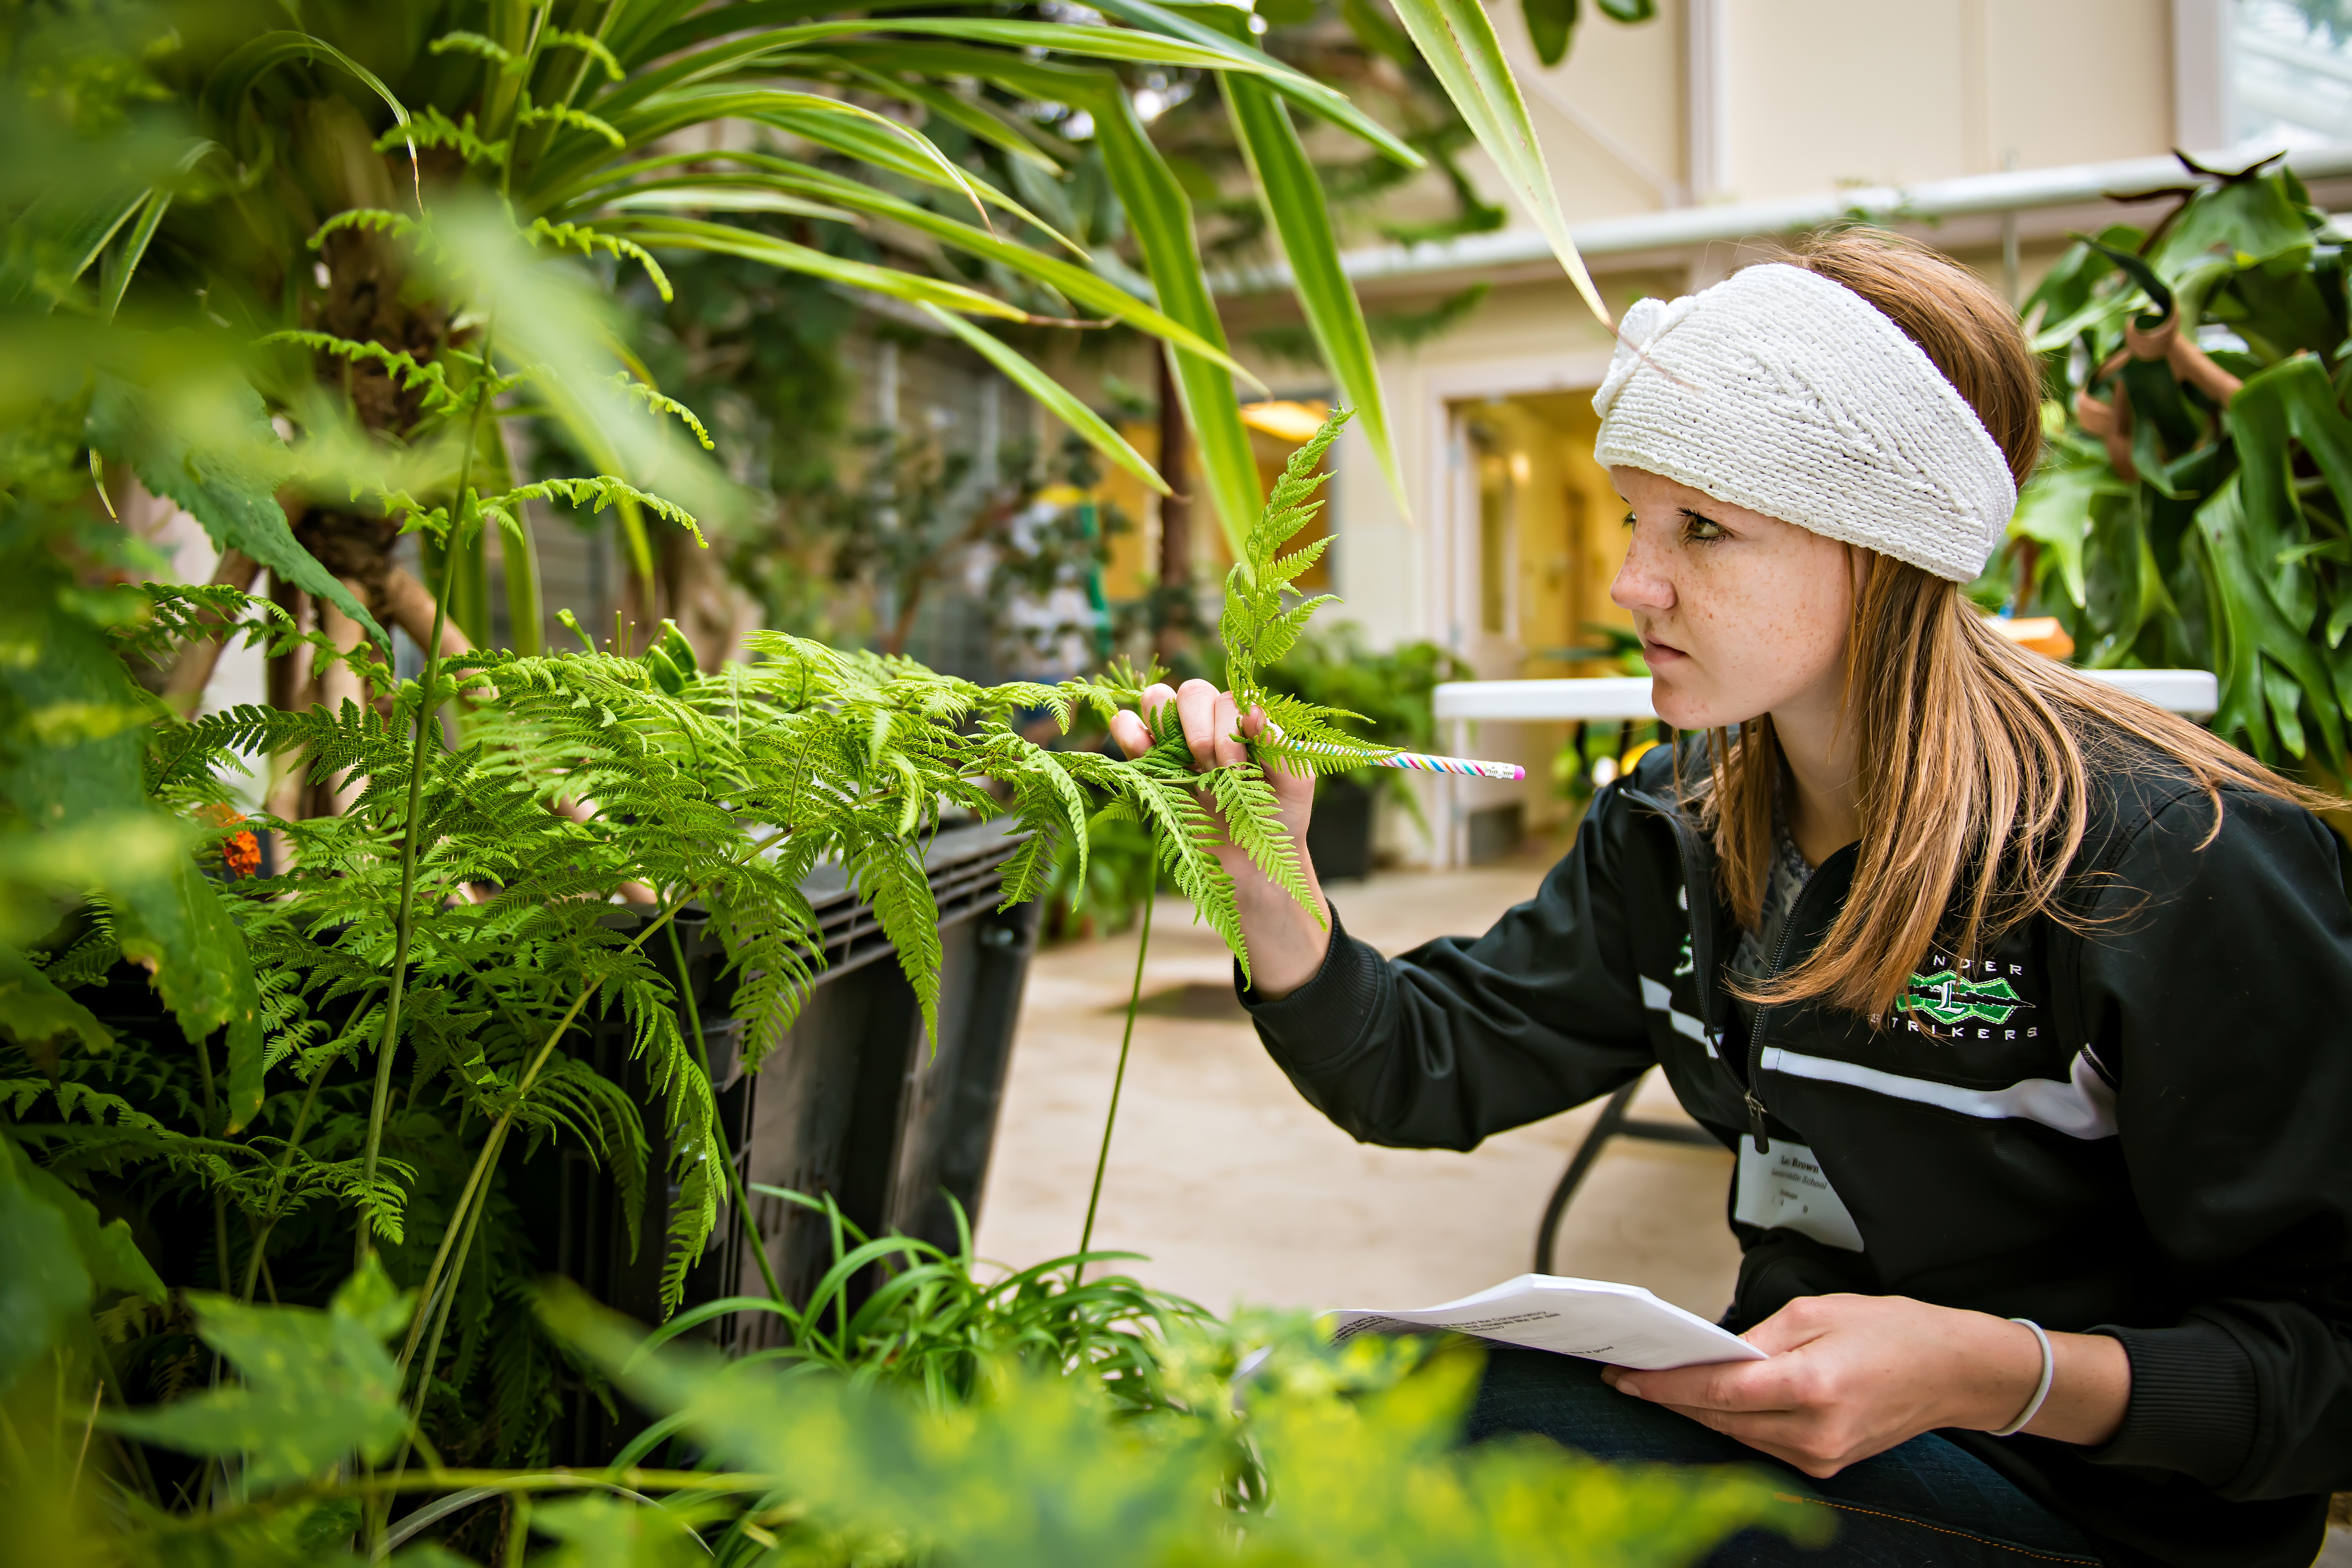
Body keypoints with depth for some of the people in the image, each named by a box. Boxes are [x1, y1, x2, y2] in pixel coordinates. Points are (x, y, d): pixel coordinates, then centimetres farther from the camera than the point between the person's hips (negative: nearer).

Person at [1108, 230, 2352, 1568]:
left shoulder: (2172, 863, -20)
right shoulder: (1679, 827, 0)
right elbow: (1425, 1074, -3)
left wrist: (1996, 1372, -31)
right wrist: (1268, 881, -19)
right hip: (1795, 1412, 6)